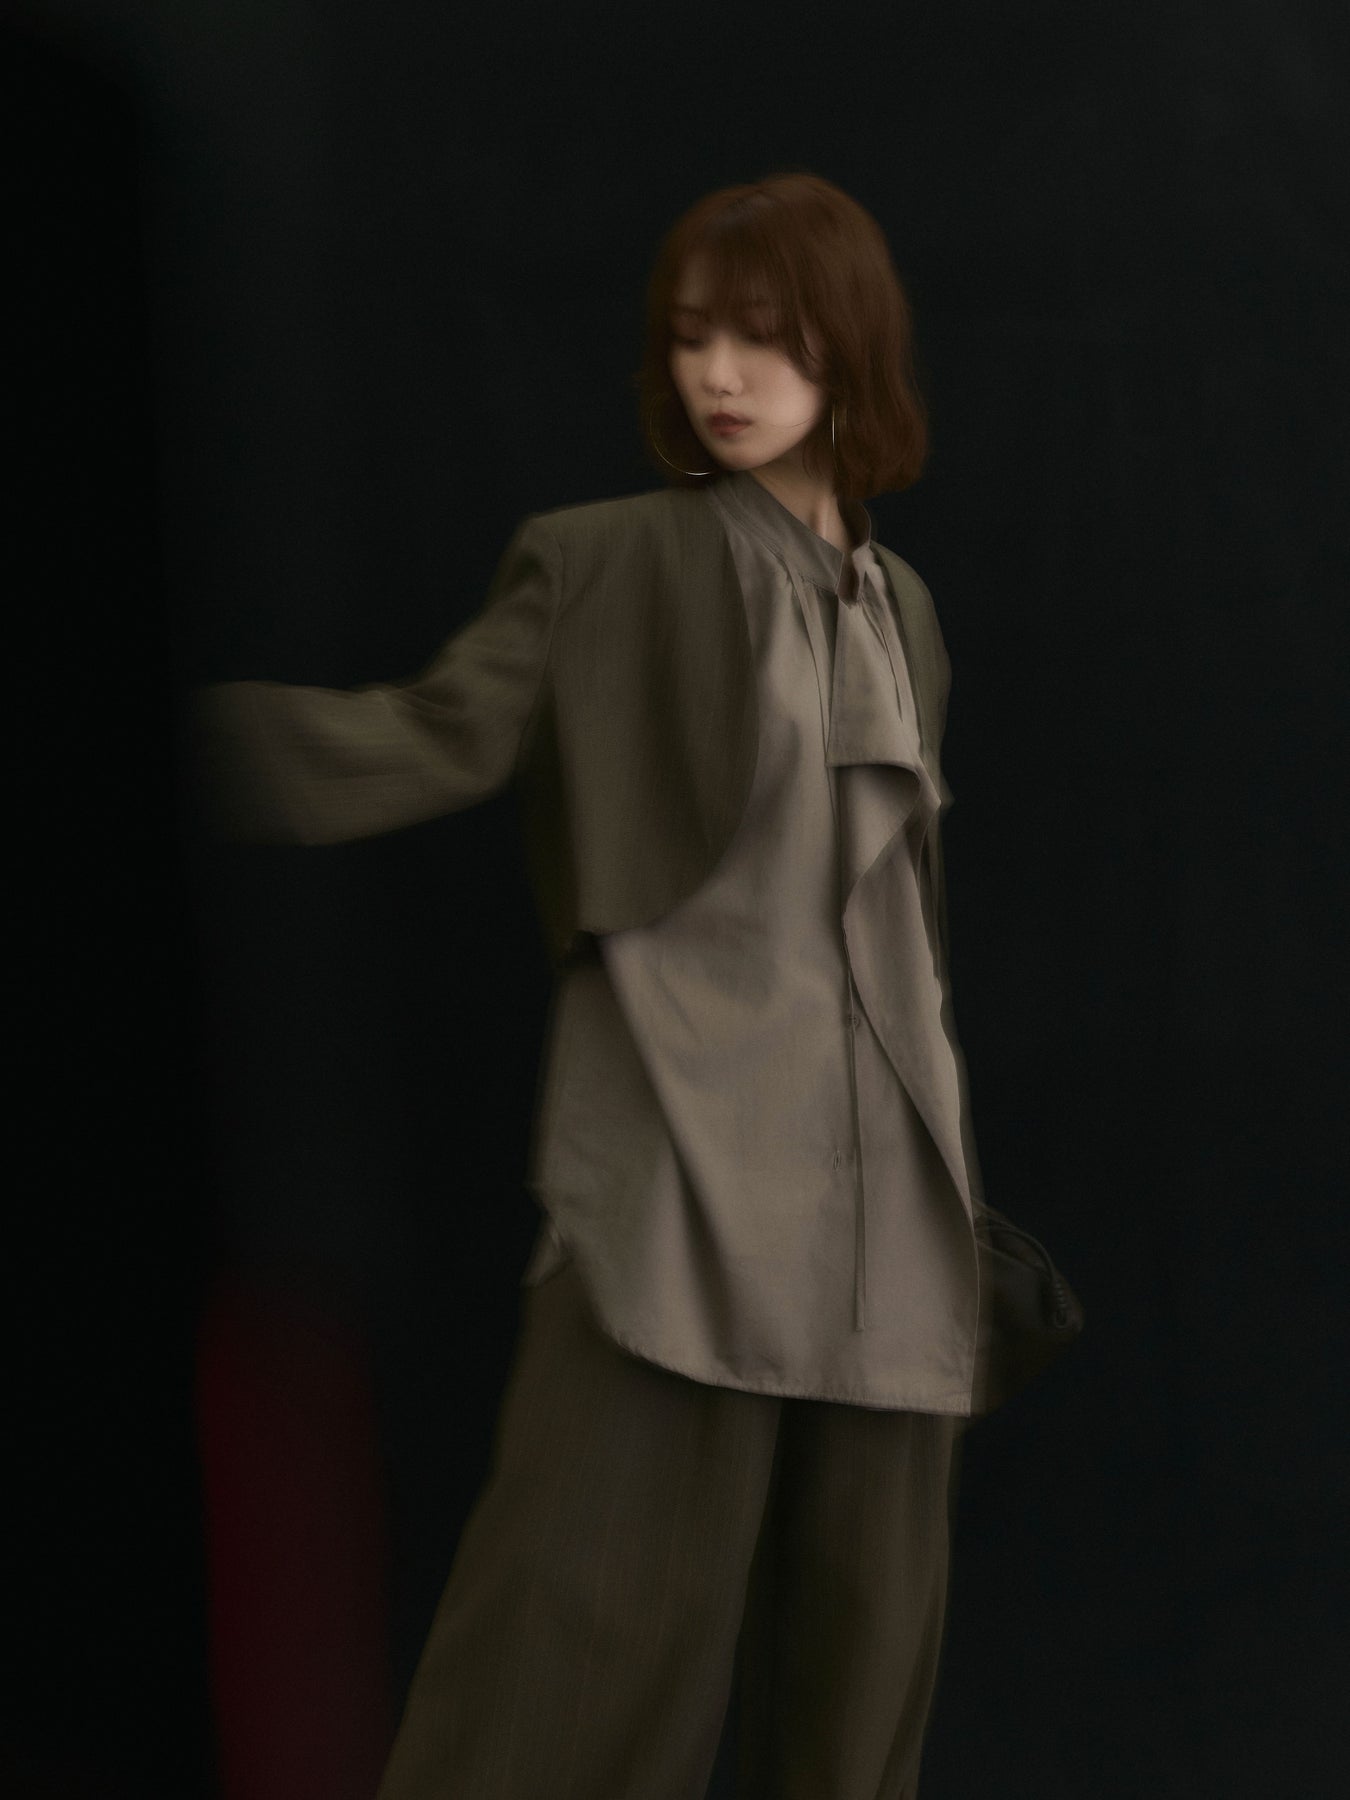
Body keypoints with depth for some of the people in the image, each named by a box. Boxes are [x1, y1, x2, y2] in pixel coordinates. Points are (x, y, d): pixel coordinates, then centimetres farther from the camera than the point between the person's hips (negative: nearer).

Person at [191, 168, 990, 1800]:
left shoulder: (901, 608, 16)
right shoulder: (604, 565, 1)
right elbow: (434, 738, -15)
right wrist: (195, 724, -33)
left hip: (880, 1193, 5)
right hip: (678, 1174, -5)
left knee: (857, 1633, 7)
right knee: (599, 1606, -10)